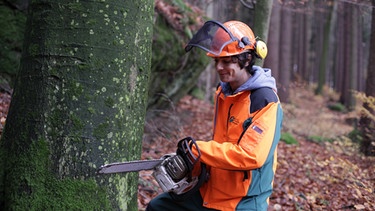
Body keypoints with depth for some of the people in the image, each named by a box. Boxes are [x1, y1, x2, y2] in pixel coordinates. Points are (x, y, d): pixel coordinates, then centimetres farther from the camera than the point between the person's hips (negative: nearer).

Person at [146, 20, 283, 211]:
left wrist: (198, 149, -24)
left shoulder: (265, 100, -20)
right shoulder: (223, 93, 5)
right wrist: (198, 166, 2)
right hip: (211, 193, 8)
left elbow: (251, 155, -29)